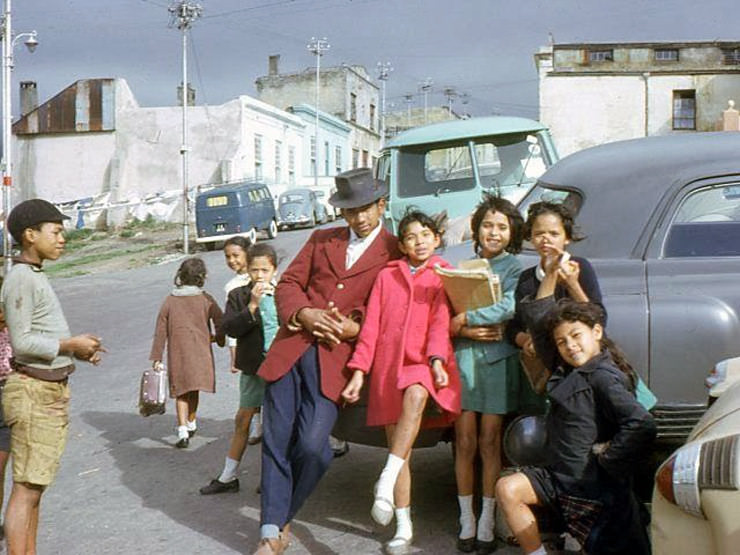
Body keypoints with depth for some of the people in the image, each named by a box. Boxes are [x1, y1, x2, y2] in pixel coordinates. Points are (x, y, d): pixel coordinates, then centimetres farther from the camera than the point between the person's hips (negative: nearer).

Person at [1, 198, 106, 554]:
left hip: (52, 391, 10)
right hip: (35, 392, -10)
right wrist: (71, 344, -12)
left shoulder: (36, 277, 16)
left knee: (35, 486, 13)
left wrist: (80, 350, 6)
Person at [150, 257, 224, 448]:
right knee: (194, 390, 18)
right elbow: (220, 323, -7)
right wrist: (218, 338, 15)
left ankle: (183, 432, -7)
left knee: (181, 392, 6)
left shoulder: (170, 301, 0)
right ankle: (191, 424, 33)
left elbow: (160, 331, 1)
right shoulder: (206, 300, -5)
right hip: (200, 353, 0)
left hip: (177, 354, 0)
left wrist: (156, 358, 6)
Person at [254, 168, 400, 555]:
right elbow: (288, 283, 14)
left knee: (311, 445, -14)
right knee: (276, 439, -1)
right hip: (291, 347, 4)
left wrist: (354, 327, -12)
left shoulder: (395, 253, 7)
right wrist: (304, 314, -6)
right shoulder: (321, 240, 20)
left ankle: (281, 518, 11)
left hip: (336, 356, -3)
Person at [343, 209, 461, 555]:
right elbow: (371, 326, 10)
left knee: (415, 395, -37)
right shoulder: (386, 276, 16)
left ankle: (385, 485, -37)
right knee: (399, 449, 0)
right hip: (390, 366, 3)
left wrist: (437, 361, -21)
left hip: (424, 366, -3)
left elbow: (440, 322, -4)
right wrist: (359, 371, 1)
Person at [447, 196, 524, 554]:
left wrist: (464, 319, -12)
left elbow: (510, 307, -14)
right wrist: (467, 331, -13)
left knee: (490, 442, 0)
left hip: (498, 359, -2)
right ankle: (466, 521, 11)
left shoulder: (514, 268, 4)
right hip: (463, 356, 2)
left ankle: (487, 523, 8)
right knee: (465, 441, 1)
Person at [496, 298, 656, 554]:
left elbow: (642, 424, -30)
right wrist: (551, 279, 14)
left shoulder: (603, 376, -17)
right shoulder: (566, 370, 9)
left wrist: (608, 460, -19)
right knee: (507, 489, -6)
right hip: (559, 476, 8)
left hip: (592, 486, -8)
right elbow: (537, 318, 19)